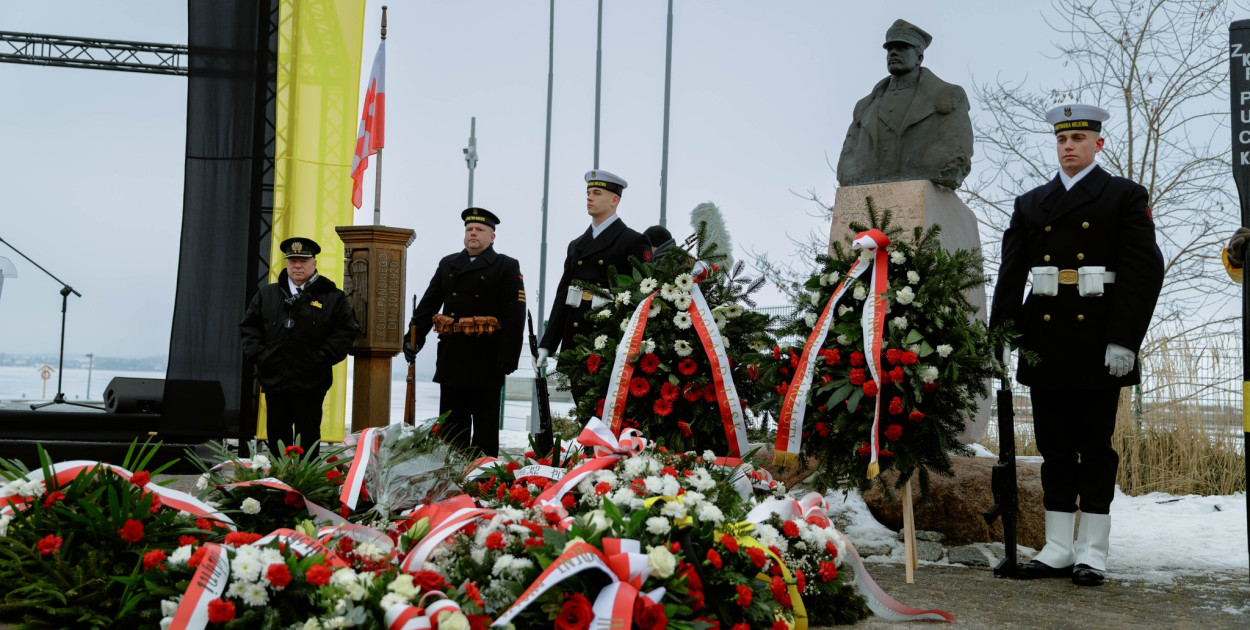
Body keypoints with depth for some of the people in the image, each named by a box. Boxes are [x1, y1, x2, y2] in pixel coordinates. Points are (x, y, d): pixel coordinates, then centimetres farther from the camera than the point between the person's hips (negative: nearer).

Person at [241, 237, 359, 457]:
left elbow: (345, 331, -4)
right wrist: (258, 354, -1)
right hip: (274, 380, 3)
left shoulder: (333, 297, 1)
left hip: (310, 385, -3)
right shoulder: (266, 295, 12)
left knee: (308, 438, 4)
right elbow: (249, 325, 13)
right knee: (277, 436, 10)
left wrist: (321, 359, -12)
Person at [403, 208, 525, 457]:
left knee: (485, 425, 4)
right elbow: (427, 304, 12)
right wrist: (414, 337, -2)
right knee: (451, 424, 9)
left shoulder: (507, 267, 1)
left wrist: (508, 356, -16)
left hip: (486, 360, -4)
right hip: (452, 359, 4)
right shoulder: (447, 264, 15)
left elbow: (515, 315, -7)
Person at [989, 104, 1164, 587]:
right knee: (1055, 450, 8)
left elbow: (1144, 270, -5)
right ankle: (1057, 550, 15)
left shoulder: (1126, 197, 4)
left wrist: (1124, 341, -15)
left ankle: (1092, 553, 9)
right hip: (1046, 344, 4)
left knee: (1096, 449, 2)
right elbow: (1010, 276, 8)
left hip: (1098, 344, -3)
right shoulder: (1030, 205, 14)